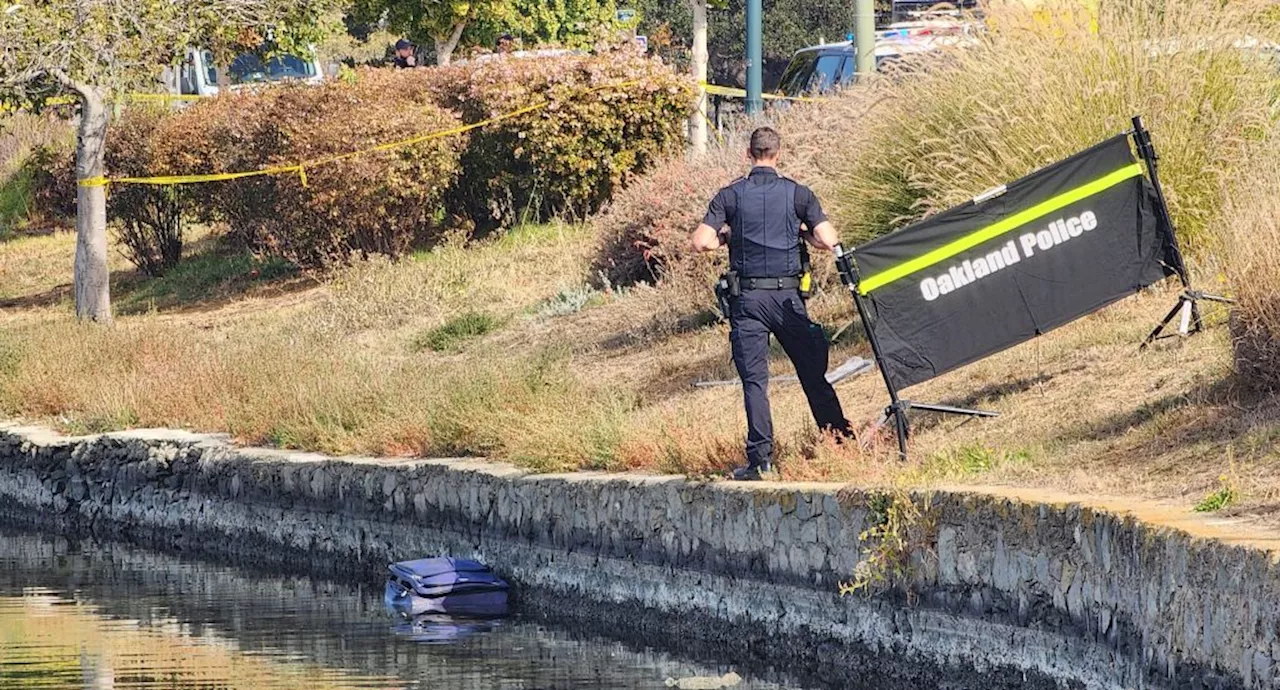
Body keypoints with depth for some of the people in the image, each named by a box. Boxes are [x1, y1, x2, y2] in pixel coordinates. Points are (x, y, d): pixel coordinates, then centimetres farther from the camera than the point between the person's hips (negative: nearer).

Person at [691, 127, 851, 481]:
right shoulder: (798, 194, 0)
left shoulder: (730, 196, -1)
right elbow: (828, 240, -6)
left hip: (747, 298, -1)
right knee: (812, 372, 11)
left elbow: (701, 242, -8)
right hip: (787, 296, 1)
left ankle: (760, 458, -6)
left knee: (754, 380, 0)